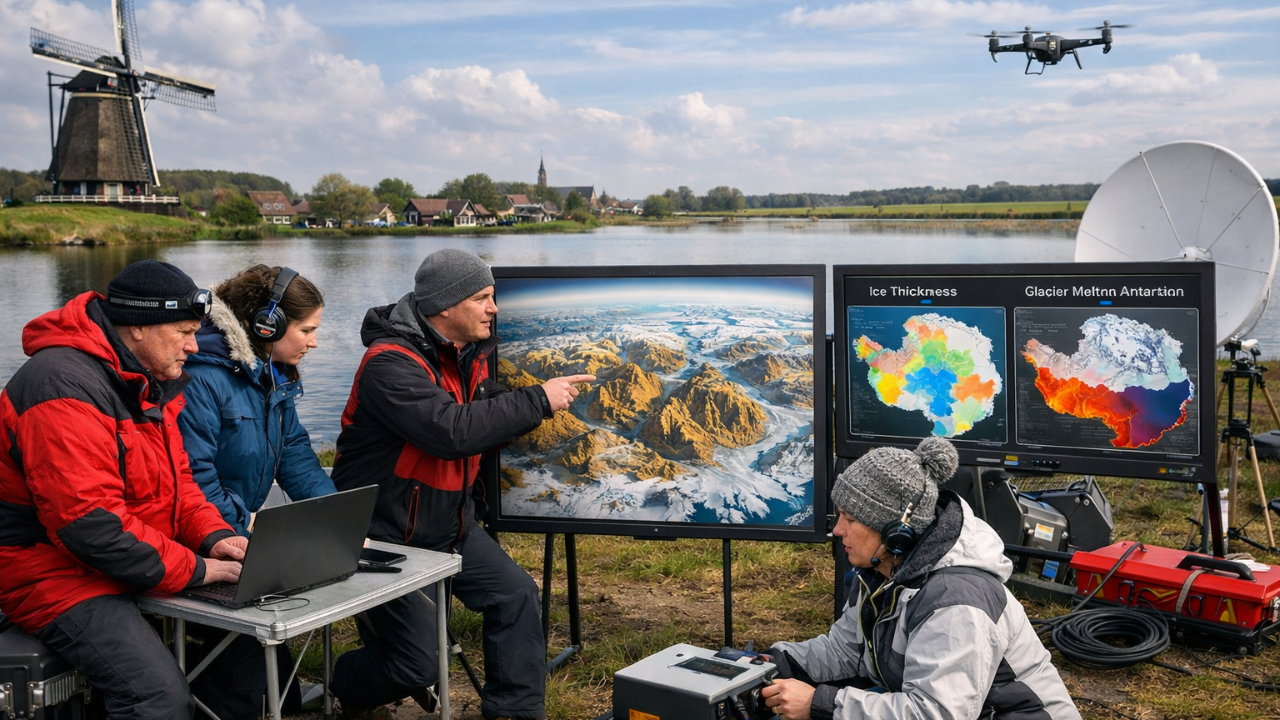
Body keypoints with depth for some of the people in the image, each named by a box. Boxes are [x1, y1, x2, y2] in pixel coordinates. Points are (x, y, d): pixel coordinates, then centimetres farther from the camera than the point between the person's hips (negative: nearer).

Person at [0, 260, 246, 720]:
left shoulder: (151, 380, 10)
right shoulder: (65, 387, -22)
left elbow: (175, 476, 16)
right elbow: (88, 522, -29)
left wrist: (213, 536, -4)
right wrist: (193, 570, -23)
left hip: (134, 564, 10)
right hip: (59, 575, -9)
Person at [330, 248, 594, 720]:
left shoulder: (470, 353, 4)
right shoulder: (392, 362, -25)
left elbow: (491, 421, 11)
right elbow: (452, 432, -36)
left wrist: (551, 397, -8)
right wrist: (537, 400, -29)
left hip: (450, 525, 8)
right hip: (385, 534, -8)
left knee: (516, 594, -4)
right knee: (416, 666, -5)